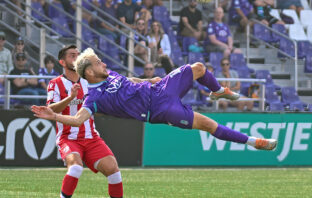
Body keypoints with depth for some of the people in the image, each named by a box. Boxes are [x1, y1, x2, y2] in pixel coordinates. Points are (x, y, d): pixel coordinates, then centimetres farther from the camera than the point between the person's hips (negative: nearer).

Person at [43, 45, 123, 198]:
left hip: (91, 138, 4)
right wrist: (70, 97, -30)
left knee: (112, 168, -16)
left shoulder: (88, 82, 14)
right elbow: (50, 110, -16)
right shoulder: (56, 84, 0)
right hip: (68, 138, -4)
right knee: (76, 166, -33)